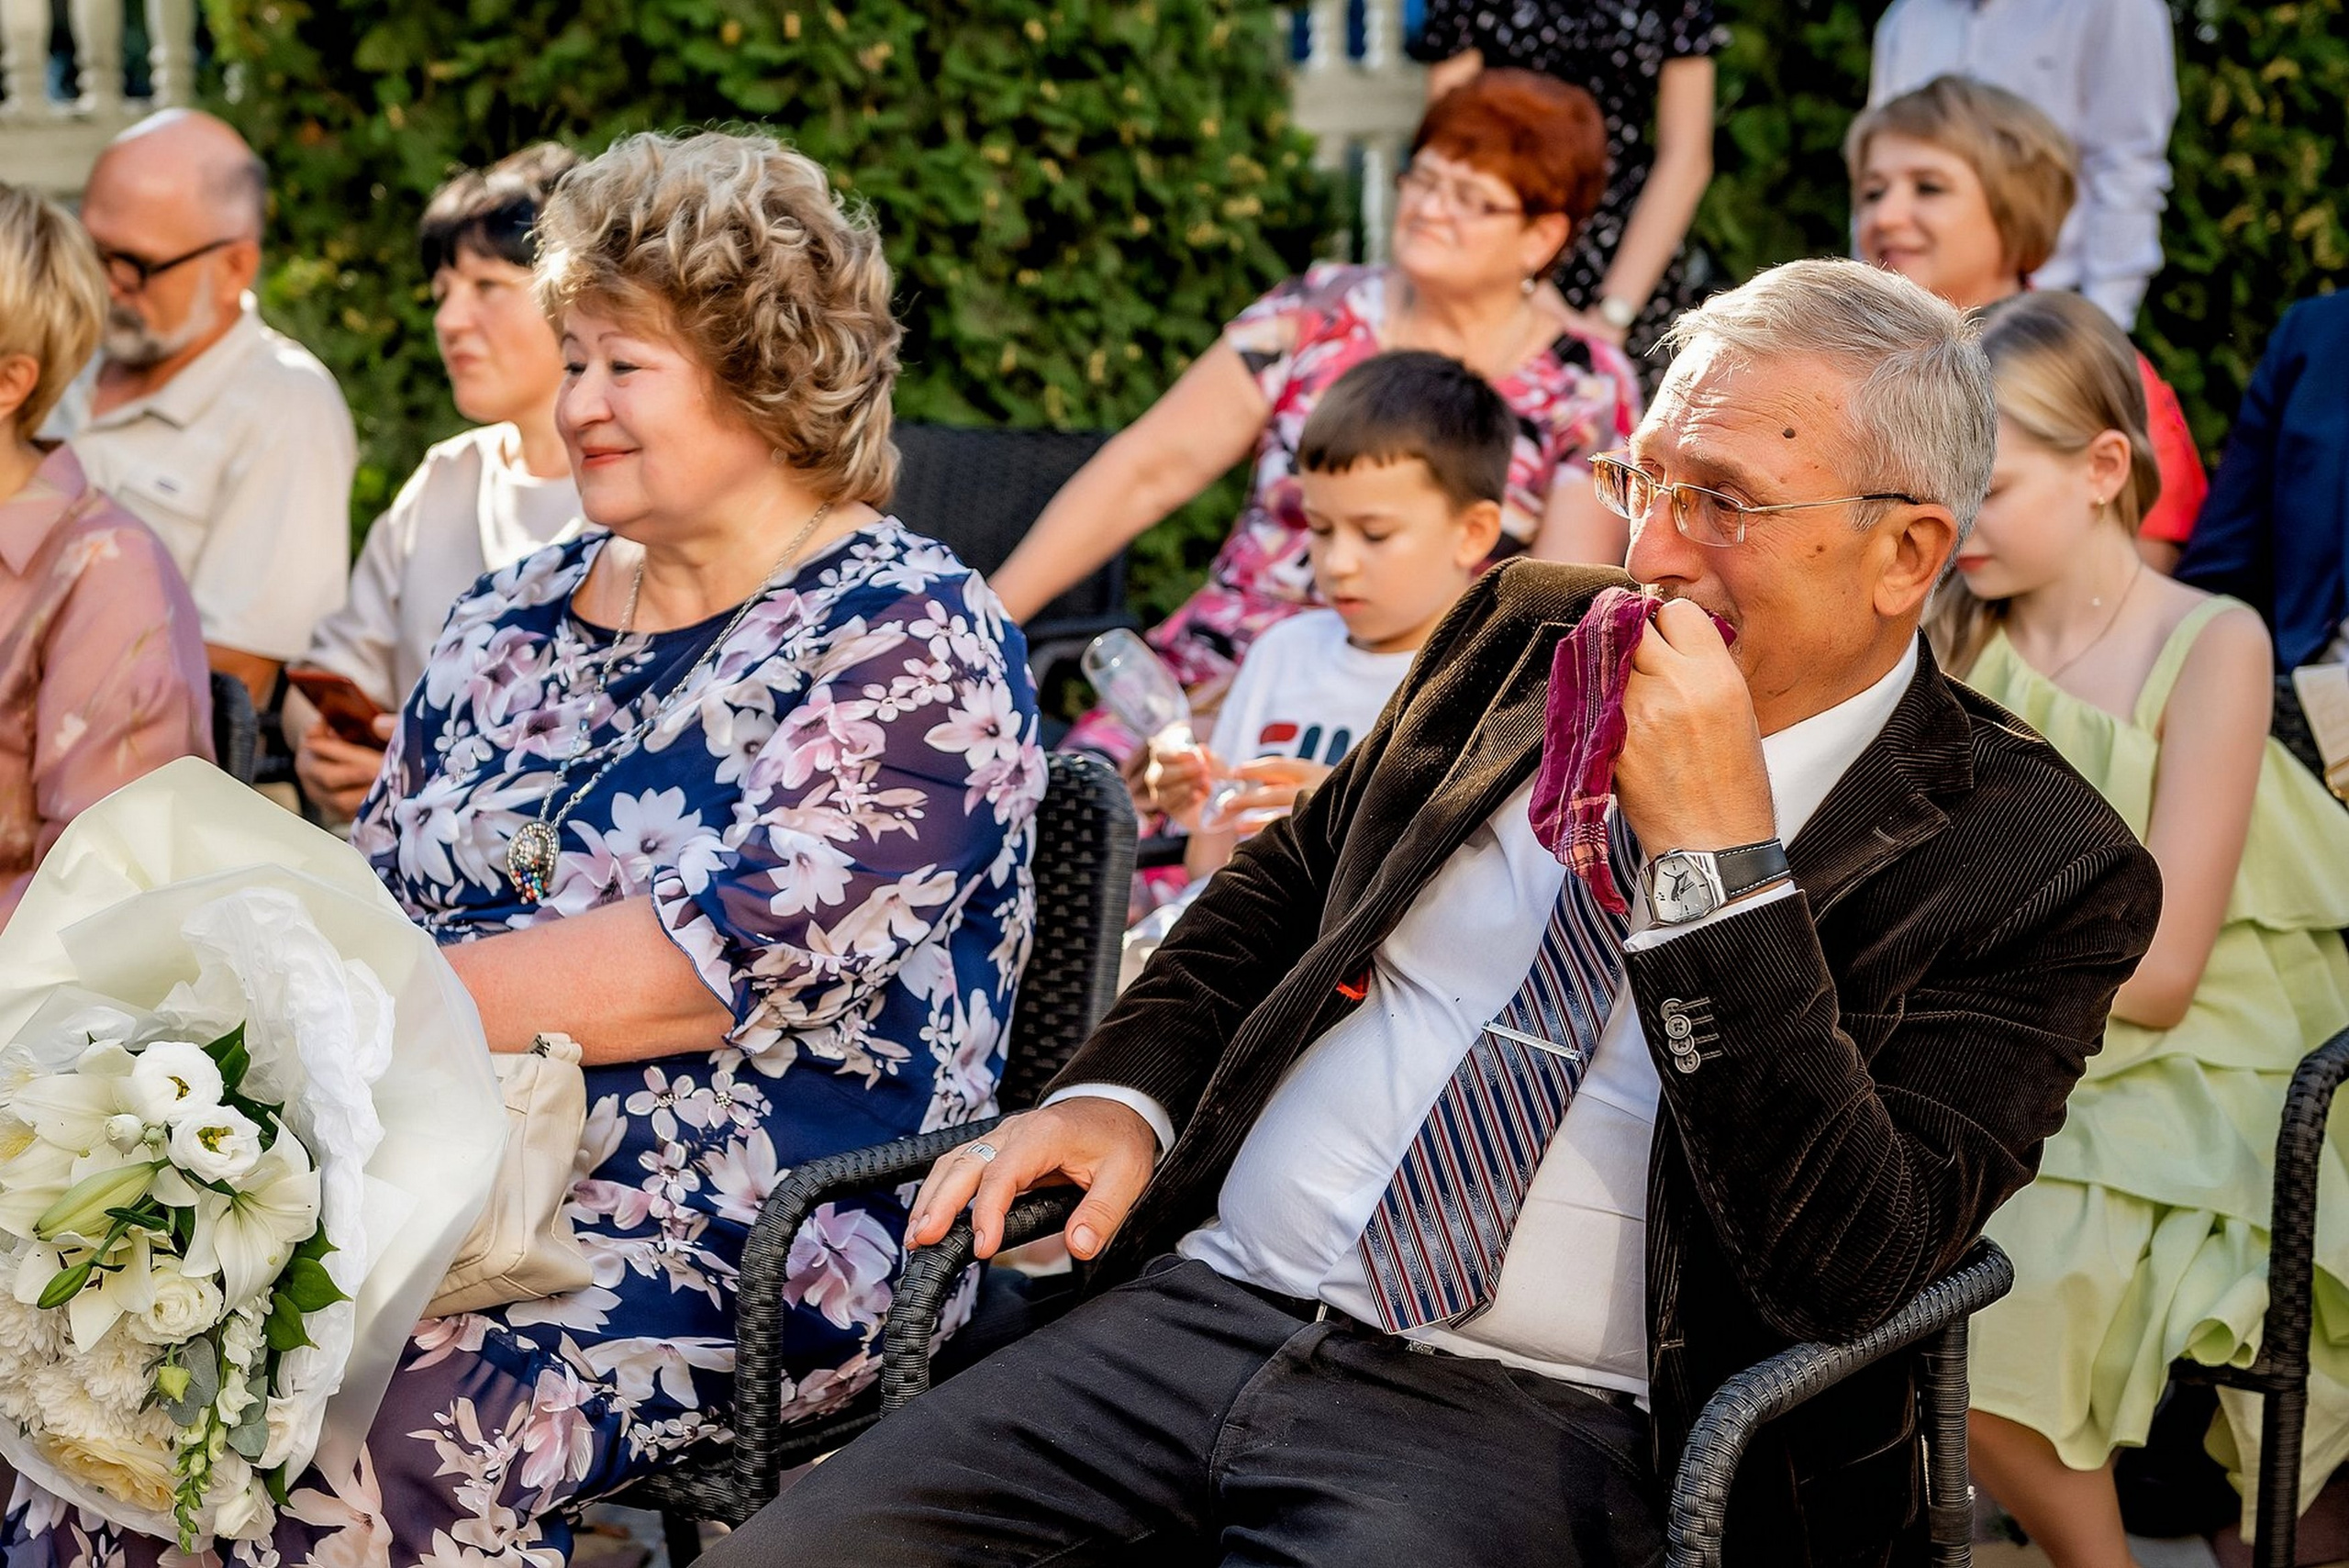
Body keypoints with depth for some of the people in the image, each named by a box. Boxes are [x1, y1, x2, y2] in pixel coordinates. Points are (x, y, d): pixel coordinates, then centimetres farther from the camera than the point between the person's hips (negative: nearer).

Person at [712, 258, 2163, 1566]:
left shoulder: (2033, 865, -5)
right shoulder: (1529, 632, 13)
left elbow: (1845, 1277, -16)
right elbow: (1291, 879, 28)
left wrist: (1716, 852, -19)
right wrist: (1121, 1093, 9)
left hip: (1544, 1429, -5)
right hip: (1204, 1306, 5)